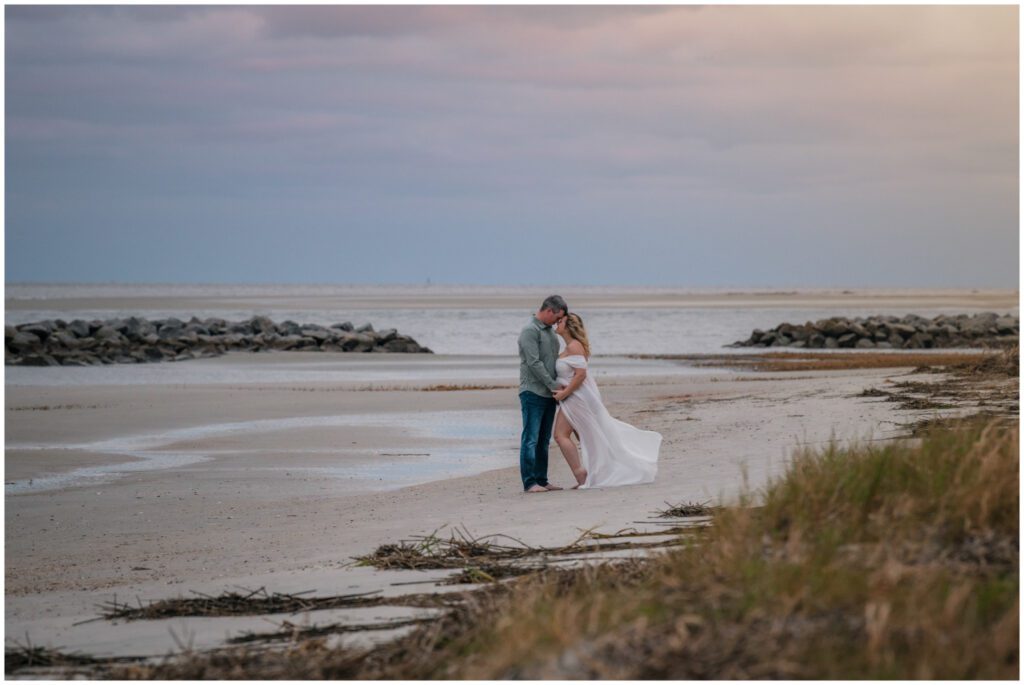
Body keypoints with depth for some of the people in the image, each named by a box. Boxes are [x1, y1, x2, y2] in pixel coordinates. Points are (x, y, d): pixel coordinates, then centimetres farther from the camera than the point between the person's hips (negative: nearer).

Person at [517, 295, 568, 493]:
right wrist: (553, 385, -15)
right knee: (531, 439, -7)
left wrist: (558, 388, 15)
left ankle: (541, 480, 14)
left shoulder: (550, 332, 17)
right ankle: (529, 482, -7)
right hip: (533, 393, -9)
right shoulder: (530, 331, -11)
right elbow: (534, 363, -17)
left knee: (544, 440, 10)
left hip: (548, 394, 9)